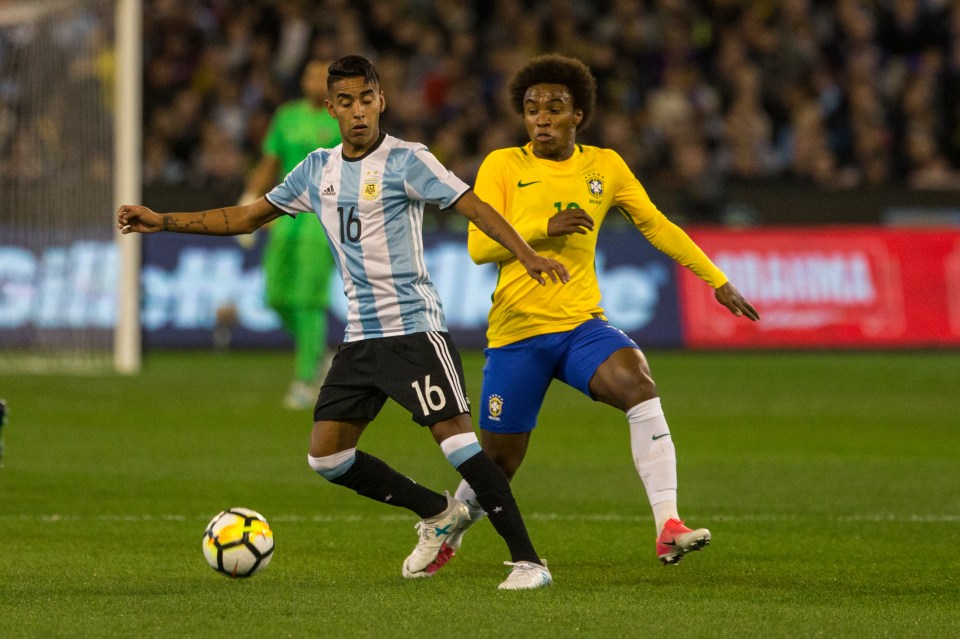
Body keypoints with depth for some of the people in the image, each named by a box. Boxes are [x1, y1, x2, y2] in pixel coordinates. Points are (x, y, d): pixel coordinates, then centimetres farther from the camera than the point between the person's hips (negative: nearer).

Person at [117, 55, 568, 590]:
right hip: (361, 335, 7)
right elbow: (248, 217, 21)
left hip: (414, 328, -7)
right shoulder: (318, 170, 12)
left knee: (455, 436, -19)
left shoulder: (406, 161, -6)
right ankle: (438, 514, 21)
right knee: (327, 456, 4)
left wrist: (528, 256, -30)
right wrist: (163, 222, 17)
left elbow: (475, 207, -15)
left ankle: (528, 560, -16)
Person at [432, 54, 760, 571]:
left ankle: (668, 528, -35)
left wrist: (716, 280, 16)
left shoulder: (604, 167, 8)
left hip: (582, 325, 2)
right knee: (498, 463, 5)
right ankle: (448, 536, 38)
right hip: (516, 332, -2)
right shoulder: (503, 166, -1)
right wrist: (545, 227, -21)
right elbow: (478, 246, -8)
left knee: (639, 386, -29)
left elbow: (656, 225, 18)